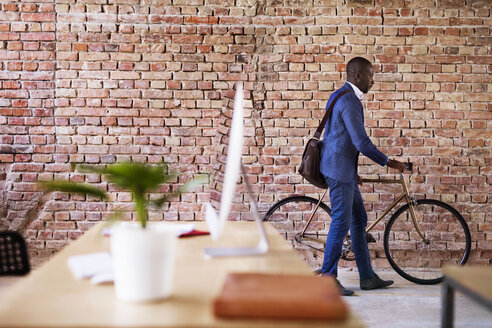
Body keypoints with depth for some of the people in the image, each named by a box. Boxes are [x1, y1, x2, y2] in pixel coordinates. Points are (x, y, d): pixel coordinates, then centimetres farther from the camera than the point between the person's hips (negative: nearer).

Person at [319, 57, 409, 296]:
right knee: (341, 222, -6)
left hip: (344, 169, 11)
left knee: (358, 220, 13)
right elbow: (361, 142, -21)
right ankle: (328, 278, 3)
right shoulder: (349, 100, -17)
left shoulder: (341, 96, 17)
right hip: (339, 169, -11)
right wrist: (388, 162, -10)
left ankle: (367, 276, 20)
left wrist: (352, 171, 26)